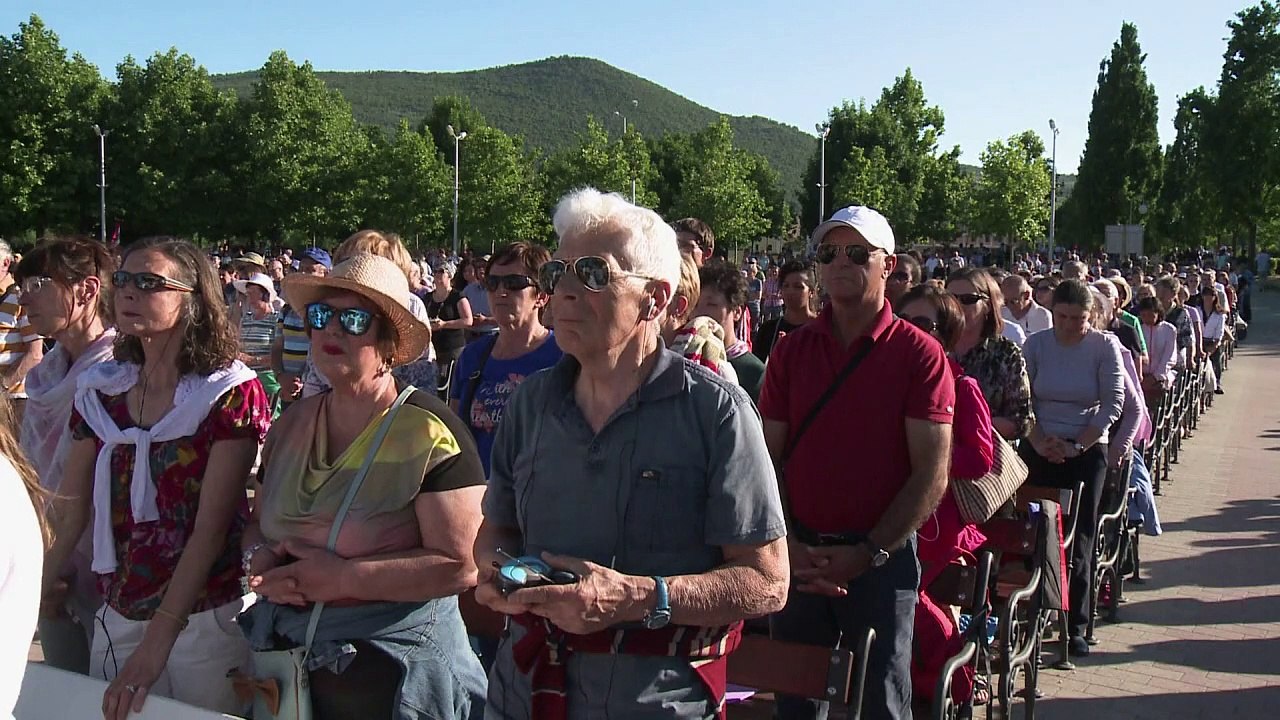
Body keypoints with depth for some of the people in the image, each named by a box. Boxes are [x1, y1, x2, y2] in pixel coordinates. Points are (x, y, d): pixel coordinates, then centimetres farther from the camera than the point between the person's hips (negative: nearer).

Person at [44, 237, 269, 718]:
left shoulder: (231, 391, -12)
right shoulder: (100, 390, 3)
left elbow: (212, 527, -17)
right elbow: (69, 514, 5)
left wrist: (157, 640, -22)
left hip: (205, 619, -5)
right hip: (116, 618, 5)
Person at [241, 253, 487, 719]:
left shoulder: (428, 432, -17)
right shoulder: (291, 424, 4)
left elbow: (462, 565, -22)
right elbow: (258, 521, 15)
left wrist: (344, 577, -23)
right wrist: (261, 558, -8)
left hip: (393, 668, -6)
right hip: (290, 660, 6)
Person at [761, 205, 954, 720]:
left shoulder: (919, 354, -4)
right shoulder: (791, 351, 5)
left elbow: (933, 472, -8)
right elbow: (769, 459, 4)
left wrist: (868, 554, -13)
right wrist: (788, 545, -9)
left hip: (883, 558, -3)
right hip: (799, 558, 3)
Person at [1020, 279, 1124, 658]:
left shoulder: (1104, 347, -3)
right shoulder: (1035, 345, 1)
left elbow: (1112, 404, -5)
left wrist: (1076, 446, -12)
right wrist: (1039, 441, -12)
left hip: (1086, 451, -1)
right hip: (1038, 448, 1)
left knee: (1079, 539, 1)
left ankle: (1076, 626, 9)